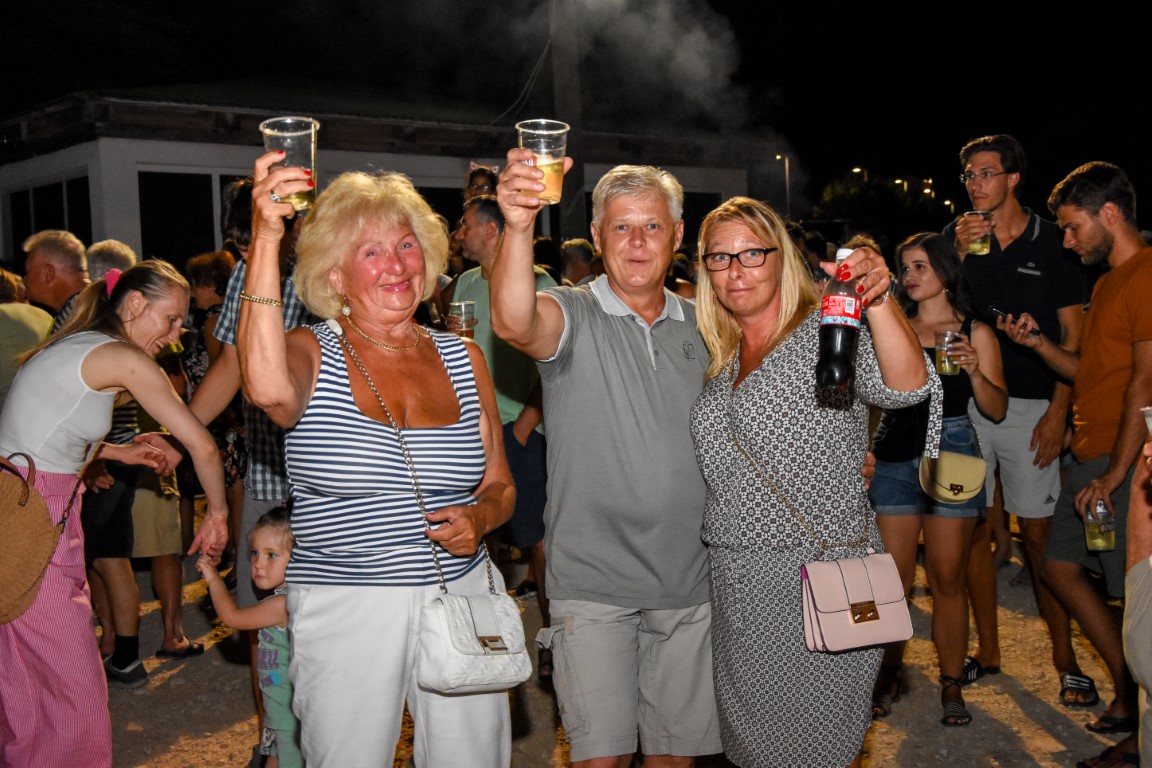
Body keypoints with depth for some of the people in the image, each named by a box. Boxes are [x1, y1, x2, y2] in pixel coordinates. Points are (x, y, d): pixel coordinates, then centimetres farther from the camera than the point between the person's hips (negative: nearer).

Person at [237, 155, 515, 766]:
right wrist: (265, 240, -38)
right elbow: (268, 387, -32)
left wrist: (479, 517, -11)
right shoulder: (311, 356, -5)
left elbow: (500, 487, 13)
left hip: (462, 598, 3)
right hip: (344, 616, -3)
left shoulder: (463, 358, 6)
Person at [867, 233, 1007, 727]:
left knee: (947, 578, 2)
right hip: (894, 457, 2)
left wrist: (974, 370, -13)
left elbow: (997, 410, 1)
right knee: (892, 577, -1)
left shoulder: (975, 333, 5)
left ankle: (951, 684, 14)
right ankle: (889, 674, 16)